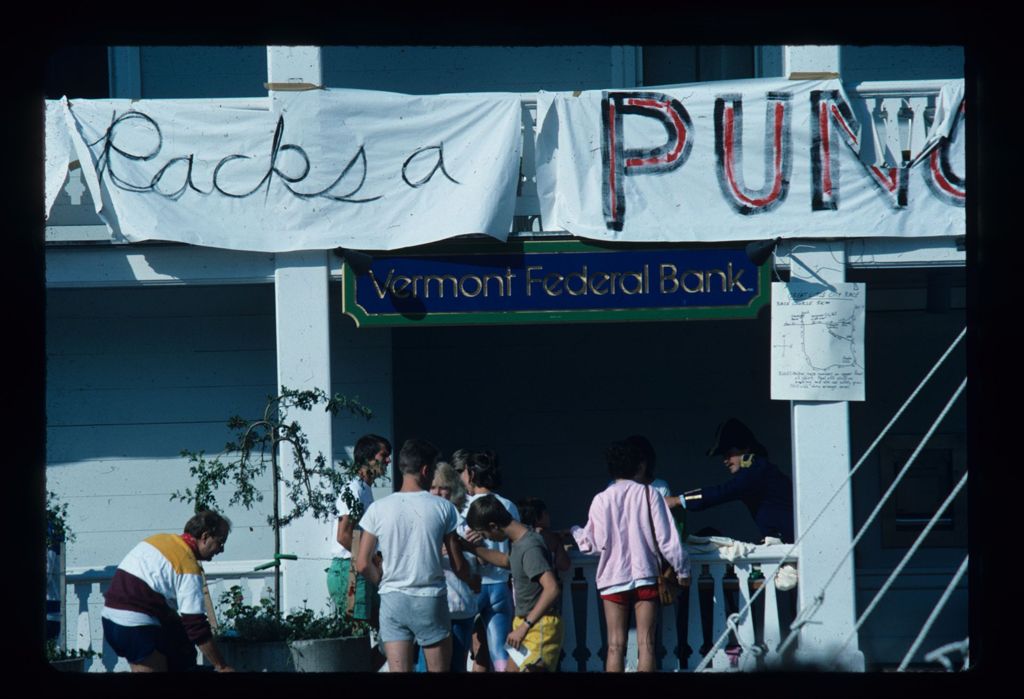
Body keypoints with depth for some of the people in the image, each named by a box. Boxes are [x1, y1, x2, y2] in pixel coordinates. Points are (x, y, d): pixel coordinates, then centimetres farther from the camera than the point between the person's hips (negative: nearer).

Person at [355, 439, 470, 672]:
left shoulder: (378, 509, -1)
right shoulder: (443, 508, -3)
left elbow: (363, 564, -3)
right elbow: (458, 565, 1)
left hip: (392, 600, 1)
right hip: (431, 599, -1)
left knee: (398, 670, 1)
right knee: (438, 669, 8)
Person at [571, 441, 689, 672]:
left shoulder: (602, 500, -2)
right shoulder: (649, 494, -2)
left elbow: (592, 543, 0)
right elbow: (666, 538, -2)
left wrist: (575, 532, 21)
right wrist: (681, 569, 9)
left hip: (614, 578, 0)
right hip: (646, 575, 0)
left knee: (615, 645, 0)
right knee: (646, 642, -1)